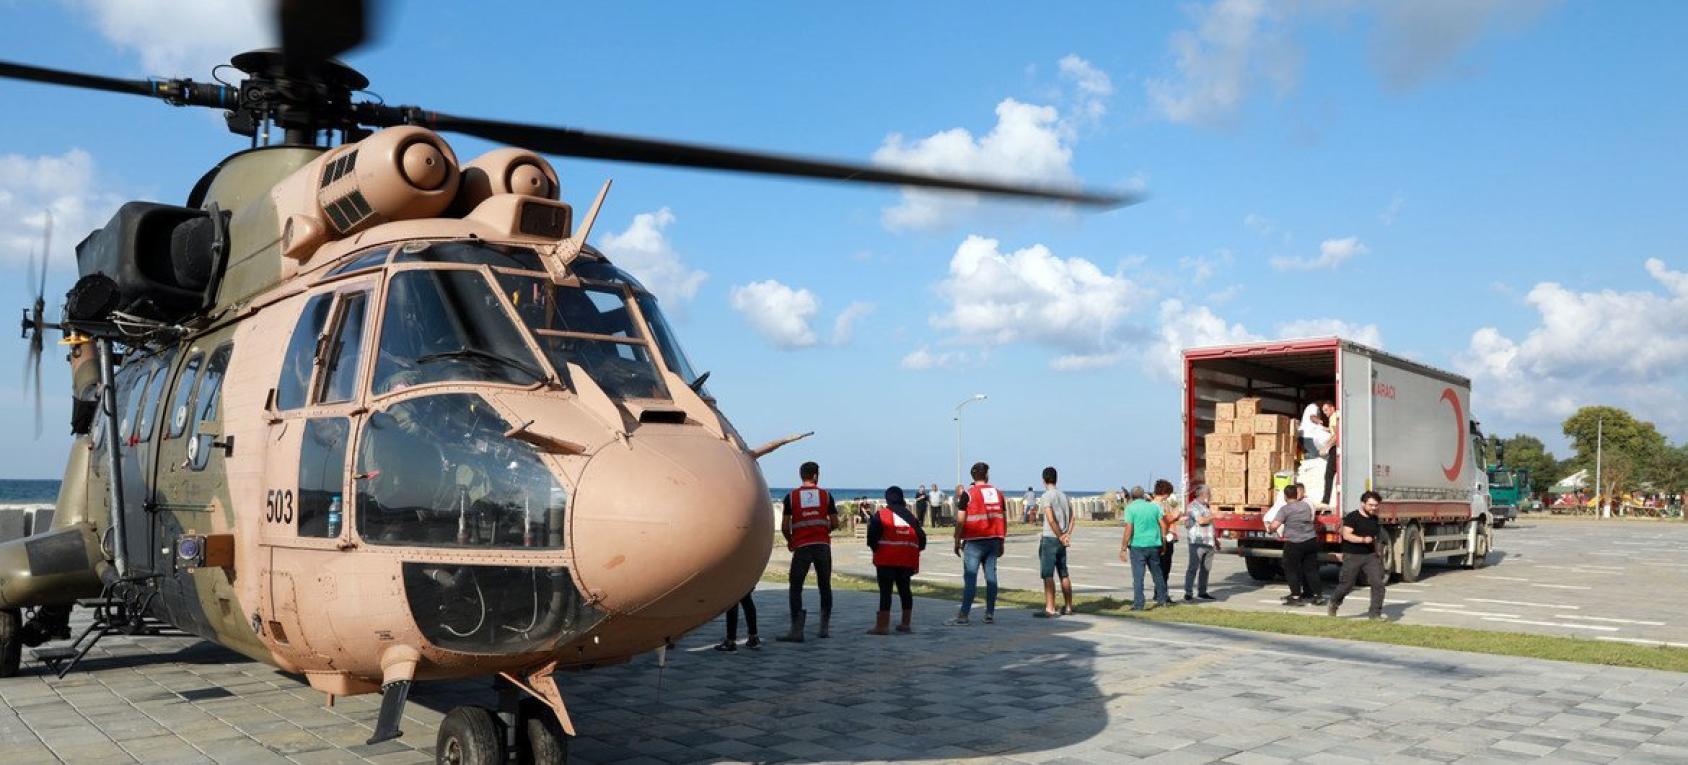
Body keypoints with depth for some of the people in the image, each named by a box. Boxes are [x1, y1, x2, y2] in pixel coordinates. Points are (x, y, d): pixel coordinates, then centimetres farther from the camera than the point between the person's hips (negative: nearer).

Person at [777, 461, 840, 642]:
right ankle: (825, 628, 15)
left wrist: (789, 541, 15)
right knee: (825, 586, 13)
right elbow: (835, 523, 5)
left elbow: (784, 527, -3)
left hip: (801, 547, -2)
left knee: (795, 588, 2)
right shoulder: (826, 494, 5)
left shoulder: (791, 496, 1)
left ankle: (796, 631, -8)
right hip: (823, 545, 2)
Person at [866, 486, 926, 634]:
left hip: (886, 560, -5)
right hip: (908, 560, 5)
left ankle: (883, 626, -8)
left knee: (885, 590, -4)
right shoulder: (911, 517, 12)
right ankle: (905, 624, 21)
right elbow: (921, 540, 12)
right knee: (904, 589, 15)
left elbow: (872, 537, -8)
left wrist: (875, 549, 11)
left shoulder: (881, 515, -4)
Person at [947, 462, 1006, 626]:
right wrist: (1001, 543, 18)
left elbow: (960, 521, -7)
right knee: (991, 577, 8)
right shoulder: (998, 493, 9)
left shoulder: (968, 494, -5)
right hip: (994, 540, 5)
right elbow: (1004, 520, 11)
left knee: (970, 578, -5)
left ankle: (963, 615, -6)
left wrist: (957, 542, 1)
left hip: (975, 541, -4)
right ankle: (990, 614, 9)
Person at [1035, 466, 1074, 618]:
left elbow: (1051, 520, -19)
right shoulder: (1064, 495, 13)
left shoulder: (1046, 496, -10)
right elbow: (1071, 517, 11)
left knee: (1048, 575, -7)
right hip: (1061, 541, 7)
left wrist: (1061, 537, -11)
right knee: (1064, 574, 13)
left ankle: (1049, 609, -10)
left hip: (1050, 539, -7)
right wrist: (1067, 535, 2)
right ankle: (1068, 607, 19)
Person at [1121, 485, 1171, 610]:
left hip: (1137, 545, -4)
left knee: (1138, 576, -1)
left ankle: (1138, 604, -3)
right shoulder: (1154, 506, 6)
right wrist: (1163, 542, 18)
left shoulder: (1130, 508, -7)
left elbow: (1129, 529, -13)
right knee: (1157, 573, 19)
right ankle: (1162, 599, 30)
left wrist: (1123, 549, -11)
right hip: (1154, 545, 4)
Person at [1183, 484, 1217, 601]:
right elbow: (1201, 521, -19)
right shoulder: (1194, 506, -7)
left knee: (1206, 568, 9)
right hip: (1197, 542, -8)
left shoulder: (1205, 506, 20)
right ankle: (1188, 593, -8)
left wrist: (1215, 539, 22)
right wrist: (1214, 516, -8)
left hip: (1208, 542, 8)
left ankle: (1202, 592, 16)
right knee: (1193, 567, -8)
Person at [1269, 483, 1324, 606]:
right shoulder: (1306, 505, 8)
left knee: (1291, 569, 5)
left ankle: (1296, 596, 2)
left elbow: (1274, 526, -18)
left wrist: (1270, 529, 2)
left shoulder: (1285, 509, -11)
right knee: (1310, 569, 12)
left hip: (1294, 544, -6)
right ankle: (1317, 595, 11)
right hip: (1311, 541, 6)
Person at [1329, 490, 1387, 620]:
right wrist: (1363, 539, -32)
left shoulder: (1374, 519, 11)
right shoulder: (1352, 517, -10)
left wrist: (1377, 552, 25)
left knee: (1378, 583, -11)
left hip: (1370, 556, 5)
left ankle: (1375, 613, -4)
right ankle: (1334, 604, 33)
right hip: (1352, 556, -5)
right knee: (1346, 585, 5)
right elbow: (1346, 535, -21)